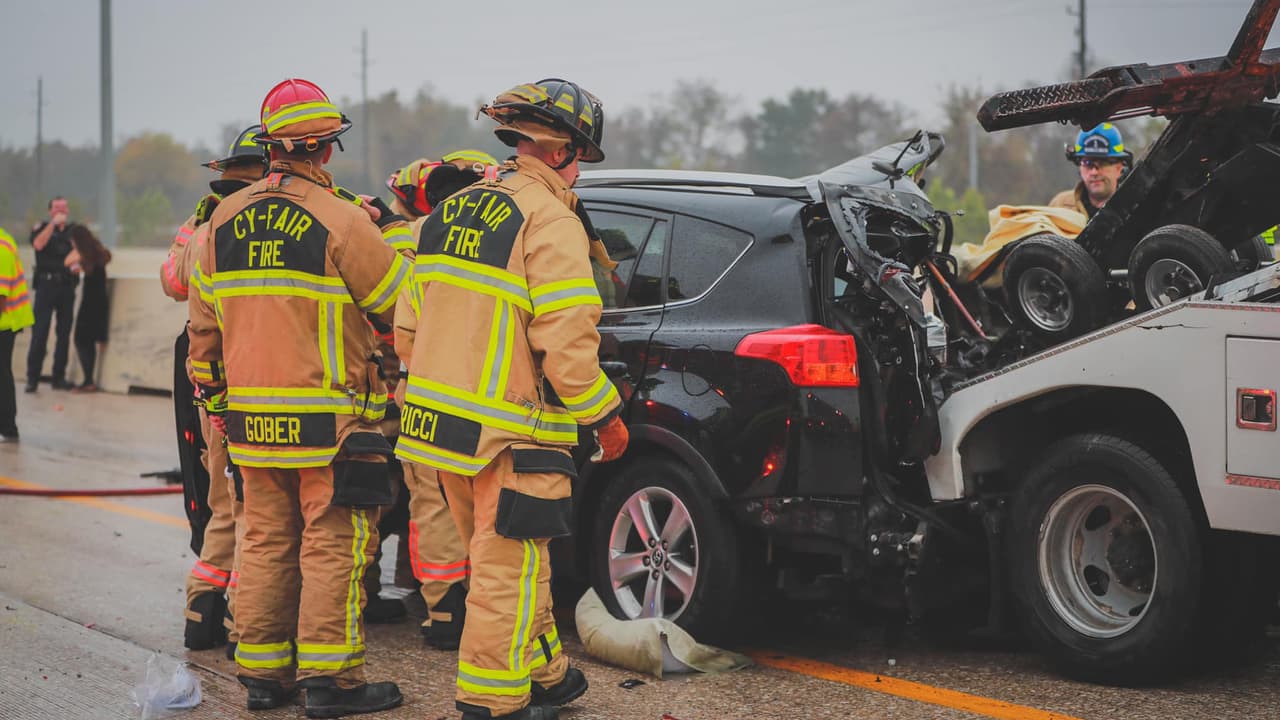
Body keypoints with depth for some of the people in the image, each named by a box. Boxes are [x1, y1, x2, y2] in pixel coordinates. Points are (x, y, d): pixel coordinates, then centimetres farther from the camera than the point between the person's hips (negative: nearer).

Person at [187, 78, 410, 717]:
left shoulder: (225, 219, 7)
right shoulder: (341, 221, -12)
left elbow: (203, 320, 14)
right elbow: (398, 299, -3)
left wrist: (212, 391, 22)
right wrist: (392, 232, 14)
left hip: (251, 417, 6)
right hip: (329, 418, -6)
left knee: (266, 540, 13)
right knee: (333, 545, -1)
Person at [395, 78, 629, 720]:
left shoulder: (451, 212, 13)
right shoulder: (551, 222, -13)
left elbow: (408, 329, 15)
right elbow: (567, 342, -19)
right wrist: (606, 415, -7)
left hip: (440, 422, 9)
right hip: (509, 435, -8)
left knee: (513, 563, 20)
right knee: (508, 574, 1)